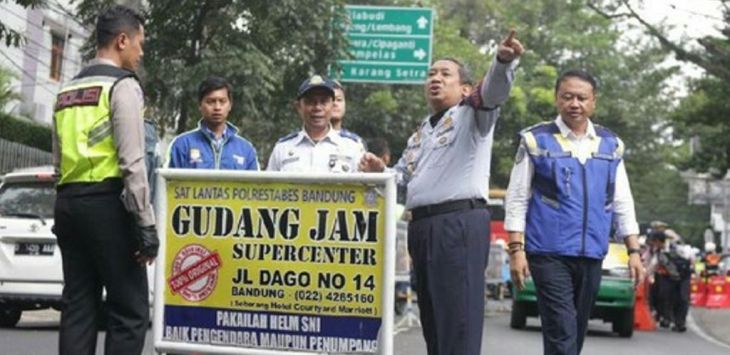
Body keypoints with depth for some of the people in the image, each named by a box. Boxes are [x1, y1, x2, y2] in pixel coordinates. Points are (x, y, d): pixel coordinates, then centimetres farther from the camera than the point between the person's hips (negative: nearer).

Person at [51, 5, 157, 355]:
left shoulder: (68, 90, 19)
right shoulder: (122, 85, -6)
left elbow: (59, 159, 18)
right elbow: (132, 162, -14)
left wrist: (67, 210, 19)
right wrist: (146, 224, -14)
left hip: (68, 202, 8)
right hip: (106, 203, -8)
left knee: (78, 306, 9)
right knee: (130, 310, -4)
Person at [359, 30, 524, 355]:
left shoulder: (472, 115, 5)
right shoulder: (420, 133, 27)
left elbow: (494, 90, -16)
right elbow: (402, 178, 31)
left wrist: (503, 61, -37)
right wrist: (380, 171, 8)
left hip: (460, 222, -8)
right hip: (421, 226, 8)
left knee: (459, 320, -12)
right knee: (433, 321, 12)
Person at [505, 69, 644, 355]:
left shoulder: (611, 145, 11)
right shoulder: (536, 141, 0)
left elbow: (623, 203, 14)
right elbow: (517, 199, -1)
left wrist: (634, 251, 8)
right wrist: (516, 250, -8)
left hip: (591, 255, 5)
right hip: (549, 253, -4)